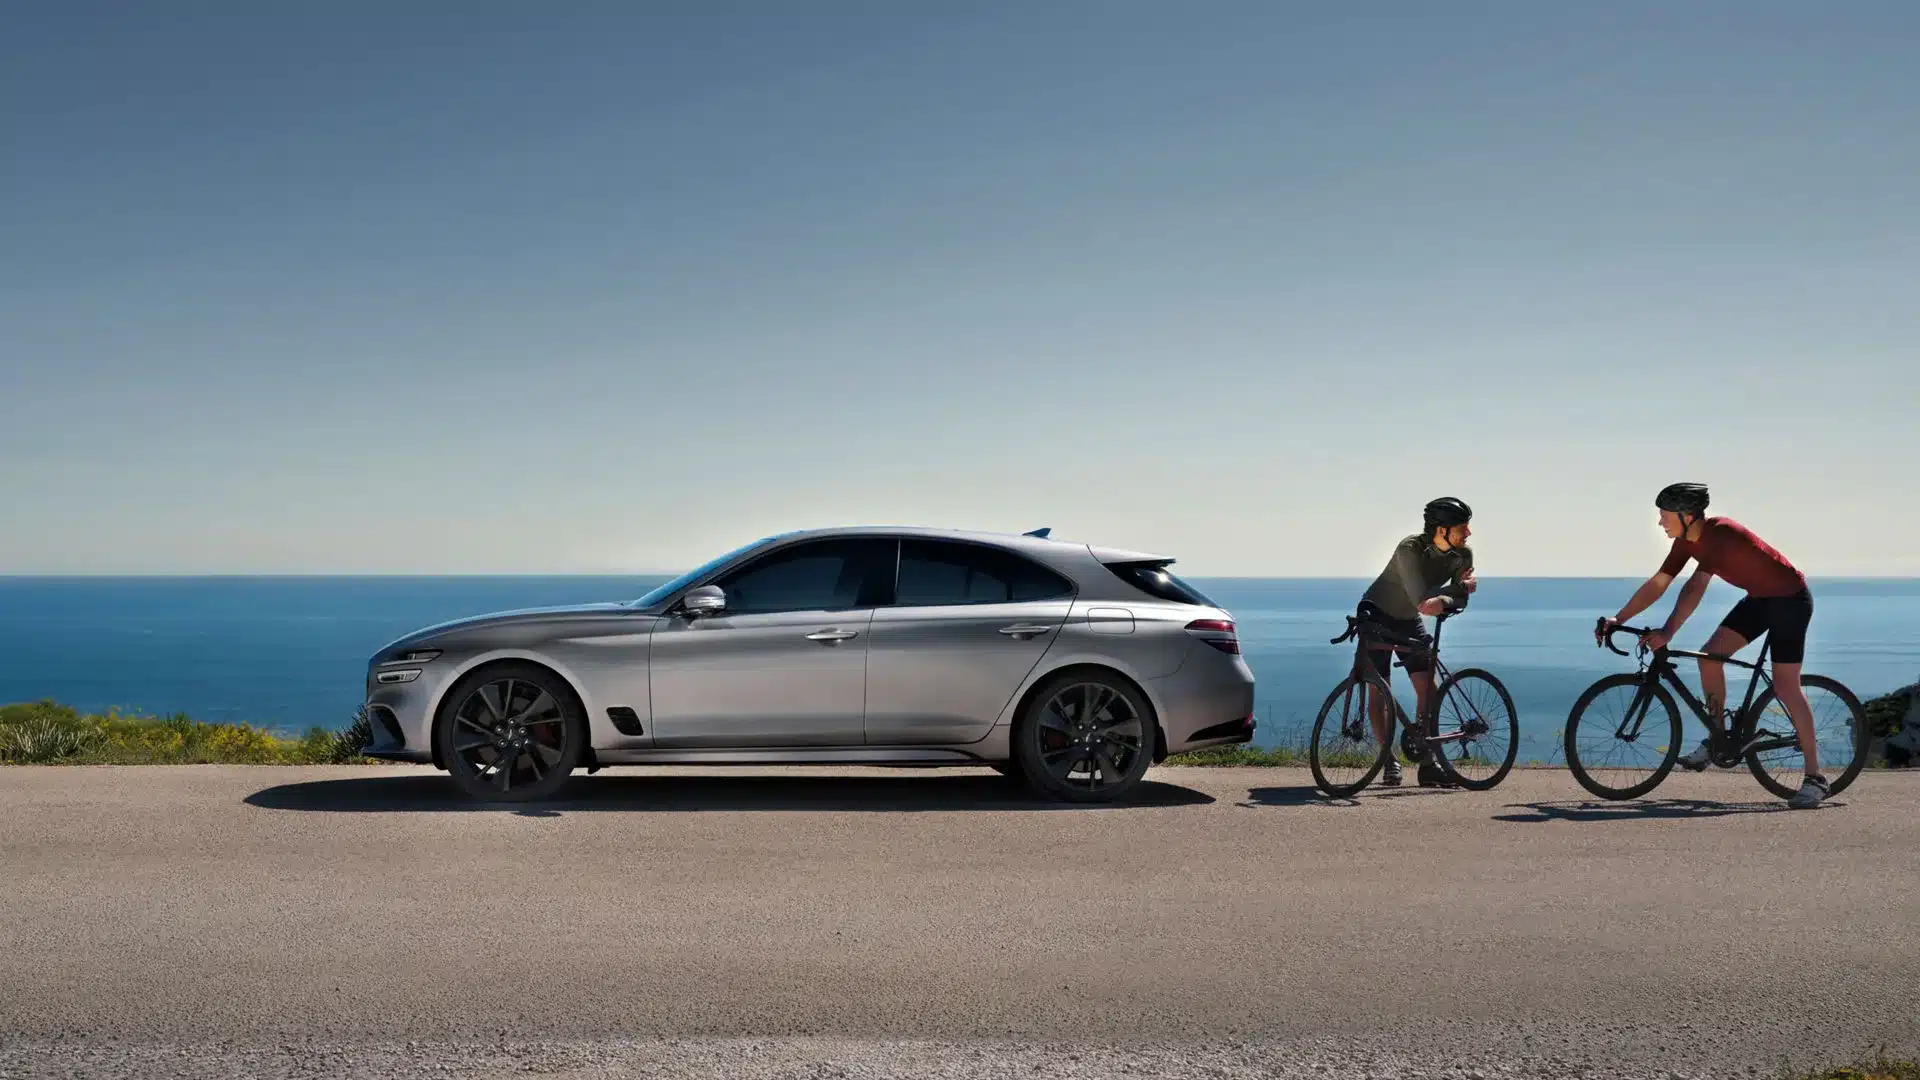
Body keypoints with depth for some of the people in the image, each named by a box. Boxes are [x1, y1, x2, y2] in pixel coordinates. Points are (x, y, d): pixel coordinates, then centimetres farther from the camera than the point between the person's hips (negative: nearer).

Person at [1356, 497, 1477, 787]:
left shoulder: (1463, 555, -12)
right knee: (1378, 689, -7)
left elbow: (1460, 601, -12)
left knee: (1427, 687, -7)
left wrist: (1444, 602, -34)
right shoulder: (1409, 549, -30)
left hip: (1410, 622, 5)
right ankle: (1390, 761, 4)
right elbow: (1422, 601, -38)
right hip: (1377, 616, -5)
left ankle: (1427, 764, -3)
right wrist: (1461, 588, -33)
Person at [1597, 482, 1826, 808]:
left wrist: (1667, 632, -41)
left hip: (1790, 599, -8)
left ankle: (1814, 777, -5)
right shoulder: (1686, 541, -3)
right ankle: (1718, 738, 10)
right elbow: (1657, 584, 0)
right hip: (1758, 598, 8)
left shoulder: (1720, 534, -30)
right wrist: (1618, 620, -3)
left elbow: (1695, 588, -37)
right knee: (1710, 656, -4)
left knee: (1785, 686, -11)